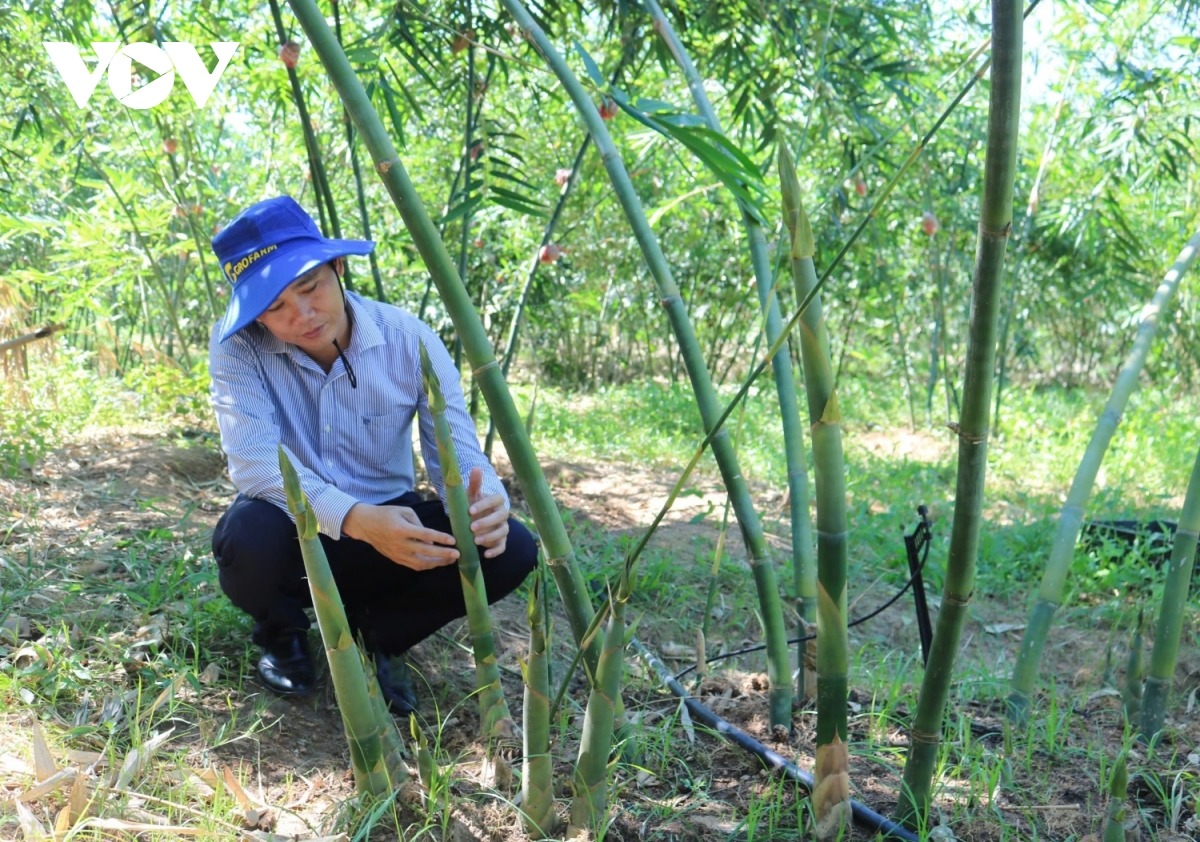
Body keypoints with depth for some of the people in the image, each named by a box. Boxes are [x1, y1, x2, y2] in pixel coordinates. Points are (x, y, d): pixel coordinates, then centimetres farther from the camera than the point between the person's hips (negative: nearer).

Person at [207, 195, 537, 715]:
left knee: (509, 548, -22)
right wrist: (357, 519, -45)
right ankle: (283, 633, 2)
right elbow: (254, 461, -30)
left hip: (387, 528, 2)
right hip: (296, 535, -1)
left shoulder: (410, 339, -14)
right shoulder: (238, 344, -19)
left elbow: (456, 450, -15)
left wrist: (482, 500, -40)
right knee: (248, 535, -36)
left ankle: (375, 632, 4)